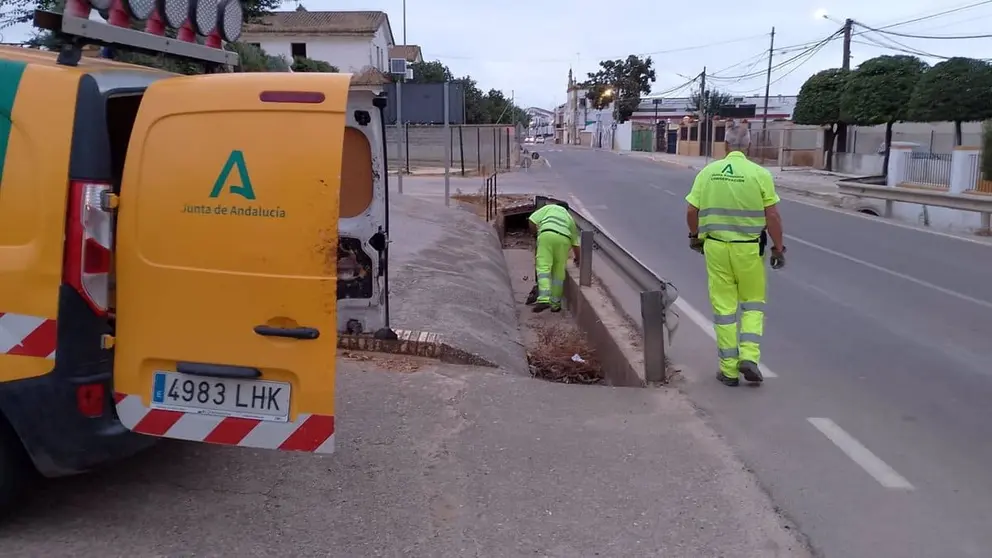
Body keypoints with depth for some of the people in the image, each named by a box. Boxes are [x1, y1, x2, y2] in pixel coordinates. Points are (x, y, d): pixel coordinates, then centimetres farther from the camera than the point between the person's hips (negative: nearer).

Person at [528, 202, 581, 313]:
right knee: (559, 272, 11)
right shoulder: (569, 217, 36)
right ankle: (555, 303, 14)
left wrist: (537, 233, 32)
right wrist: (577, 258, 50)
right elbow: (575, 243, 35)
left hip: (547, 234, -2)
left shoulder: (549, 207, 29)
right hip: (564, 238, 3)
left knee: (543, 267, -6)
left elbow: (532, 221, 14)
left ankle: (544, 299, -22)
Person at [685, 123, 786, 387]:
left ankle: (729, 369, 13)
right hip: (749, 248, -1)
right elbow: (772, 216, -8)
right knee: (752, 302, 16)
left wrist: (695, 236, 20)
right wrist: (778, 247, 3)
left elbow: (692, 211, 3)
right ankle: (749, 356, 1)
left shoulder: (707, 172, -1)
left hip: (716, 246, 2)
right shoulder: (760, 174, -7)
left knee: (724, 307, 9)